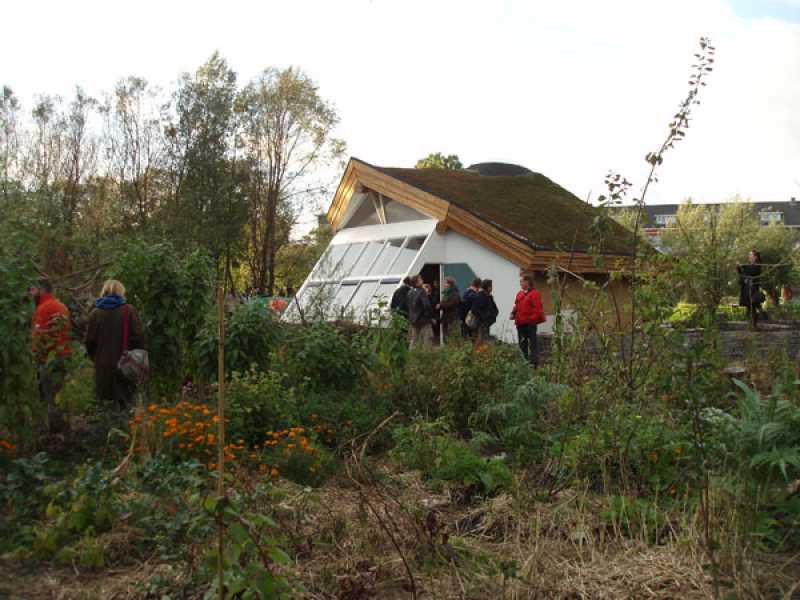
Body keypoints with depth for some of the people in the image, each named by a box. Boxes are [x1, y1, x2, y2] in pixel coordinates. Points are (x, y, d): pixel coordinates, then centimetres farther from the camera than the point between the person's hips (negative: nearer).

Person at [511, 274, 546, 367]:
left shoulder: (534, 293, -10)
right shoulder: (519, 293, 13)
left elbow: (537, 308, -16)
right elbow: (516, 306, 20)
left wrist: (532, 318, -21)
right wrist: (513, 313, 4)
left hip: (530, 323, -8)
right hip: (520, 323, 8)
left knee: (532, 343, -5)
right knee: (522, 343, 16)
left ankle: (533, 362, -3)